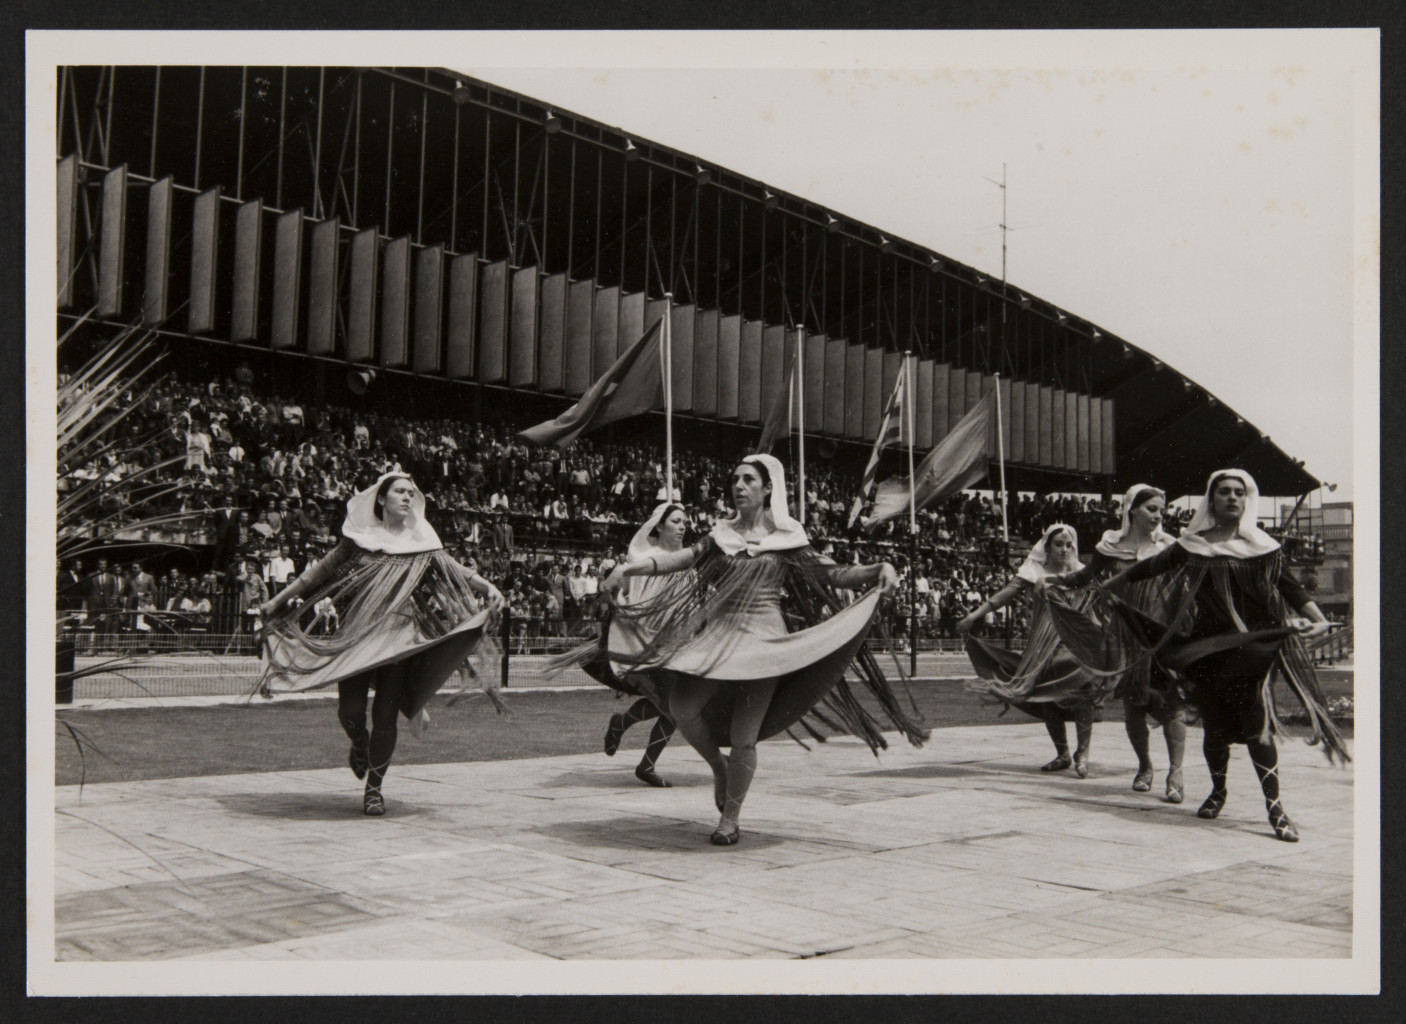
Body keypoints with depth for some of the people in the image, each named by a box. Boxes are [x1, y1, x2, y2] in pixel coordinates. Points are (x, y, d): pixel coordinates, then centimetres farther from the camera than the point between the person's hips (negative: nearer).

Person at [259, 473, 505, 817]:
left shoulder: (422, 543, 7)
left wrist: (487, 587, -15)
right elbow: (321, 572, 12)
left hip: (397, 636, 0)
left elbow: (455, 571, 2)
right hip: (355, 631, 0)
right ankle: (360, 745, 31)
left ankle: (374, 787, 14)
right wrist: (278, 600, 15)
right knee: (350, 710, -6)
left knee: (385, 716, -4)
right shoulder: (359, 537, 5)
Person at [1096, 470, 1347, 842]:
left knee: (1257, 726, -11)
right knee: (1215, 725, 7)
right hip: (1206, 648, 2)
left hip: (1250, 648, -2)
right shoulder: (1192, 545, 7)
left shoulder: (1262, 547, 4)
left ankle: (1275, 807, -3)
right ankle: (1218, 790, 32)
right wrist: (1103, 589, 23)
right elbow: (1148, 568, 17)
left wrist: (1318, 618, -14)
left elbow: (1289, 586, 1)